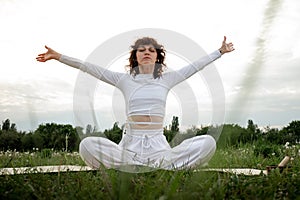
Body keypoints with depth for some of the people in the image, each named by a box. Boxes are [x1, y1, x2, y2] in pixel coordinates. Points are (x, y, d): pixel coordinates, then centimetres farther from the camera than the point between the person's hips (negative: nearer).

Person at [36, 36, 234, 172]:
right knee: (87, 144, -28)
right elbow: (90, 67, 6)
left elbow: (195, 66, 16)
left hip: (158, 144, 1)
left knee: (208, 142, -22)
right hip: (130, 144, -1)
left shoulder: (167, 79, 12)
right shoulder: (125, 79, 9)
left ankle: (162, 169, -11)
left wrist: (220, 51, 20)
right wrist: (58, 56, 3)